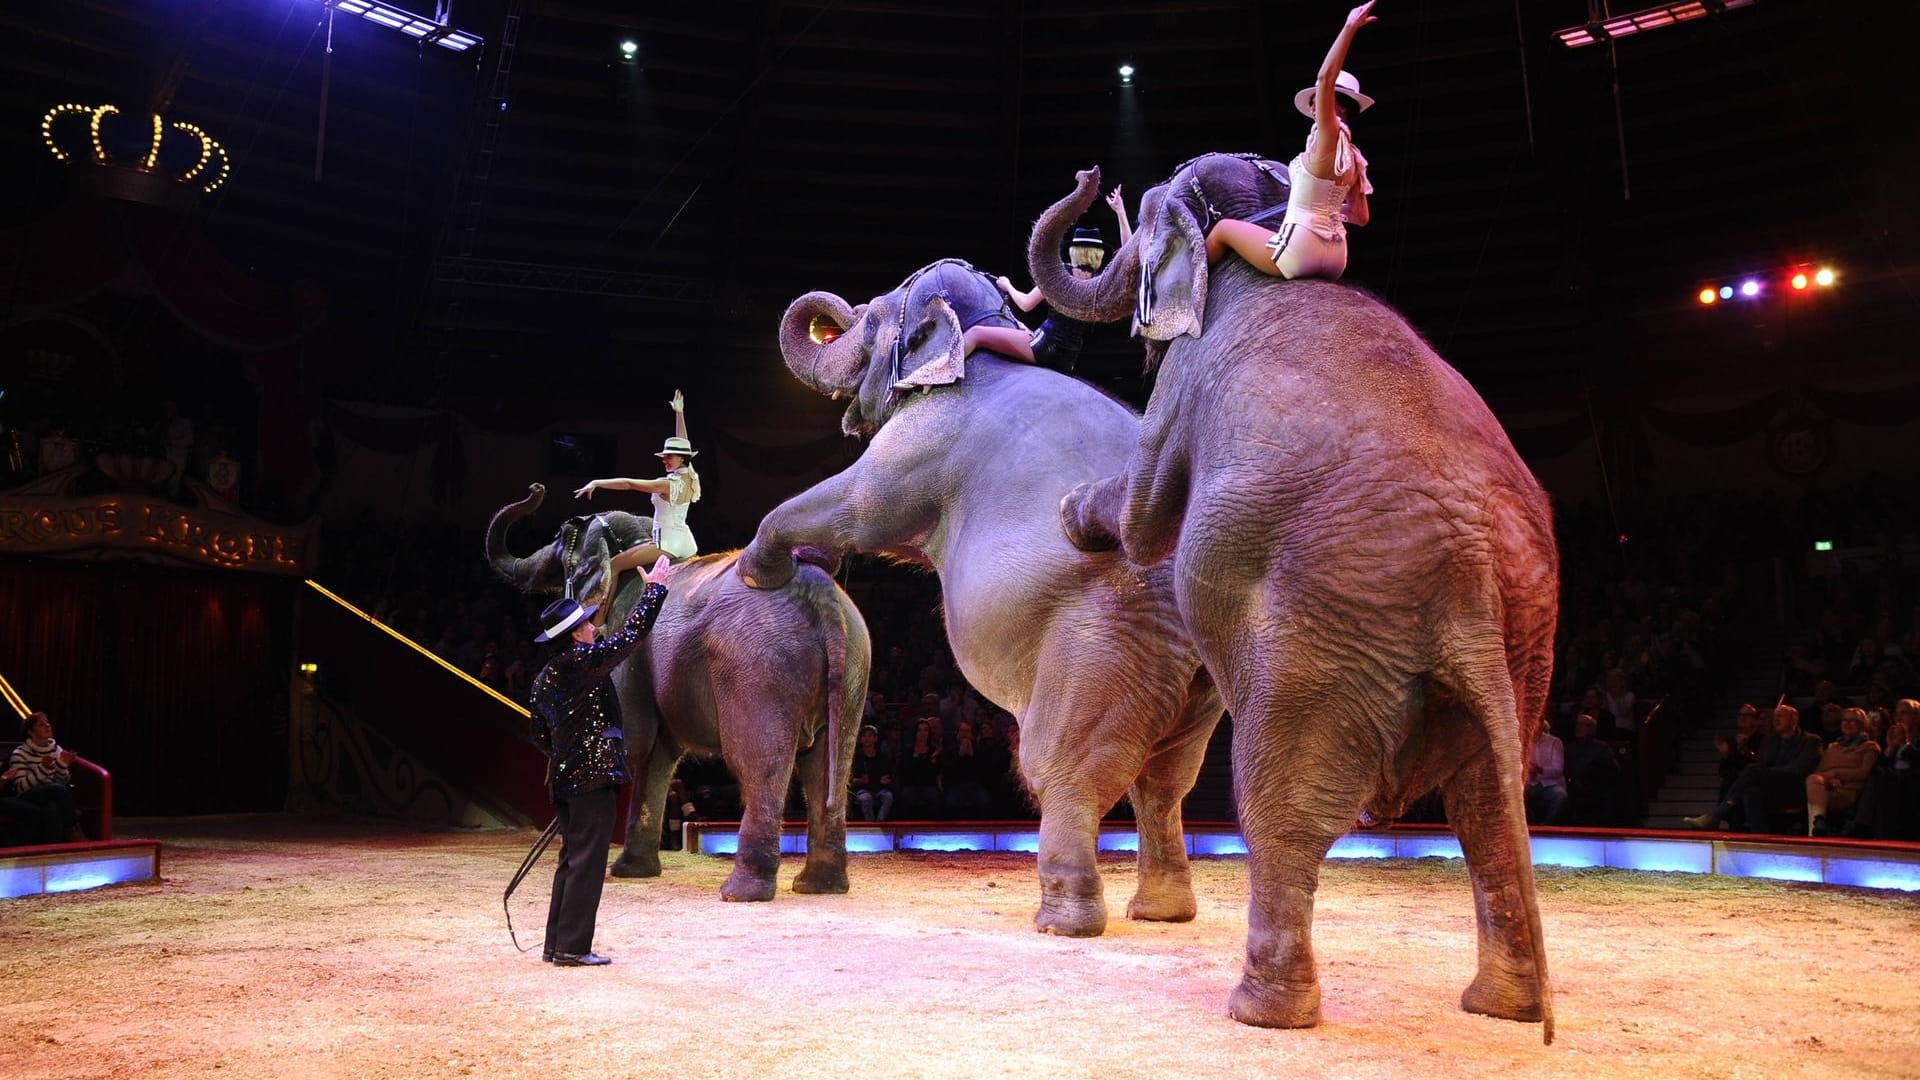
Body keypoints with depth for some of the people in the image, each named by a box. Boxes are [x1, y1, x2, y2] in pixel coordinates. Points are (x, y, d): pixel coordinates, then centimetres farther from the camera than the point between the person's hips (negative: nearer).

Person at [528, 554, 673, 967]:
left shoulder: (544, 677, 13)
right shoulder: (583, 660, -13)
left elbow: (540, 736, 18)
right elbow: (632, 633, -7)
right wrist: (655, 588, 3)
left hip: (564, 779, 9)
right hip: (593, 777, -9)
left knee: (572, 862, 15)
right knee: (587, 863, -4)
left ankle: (556, 944, 19)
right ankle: (572, 947, -1)